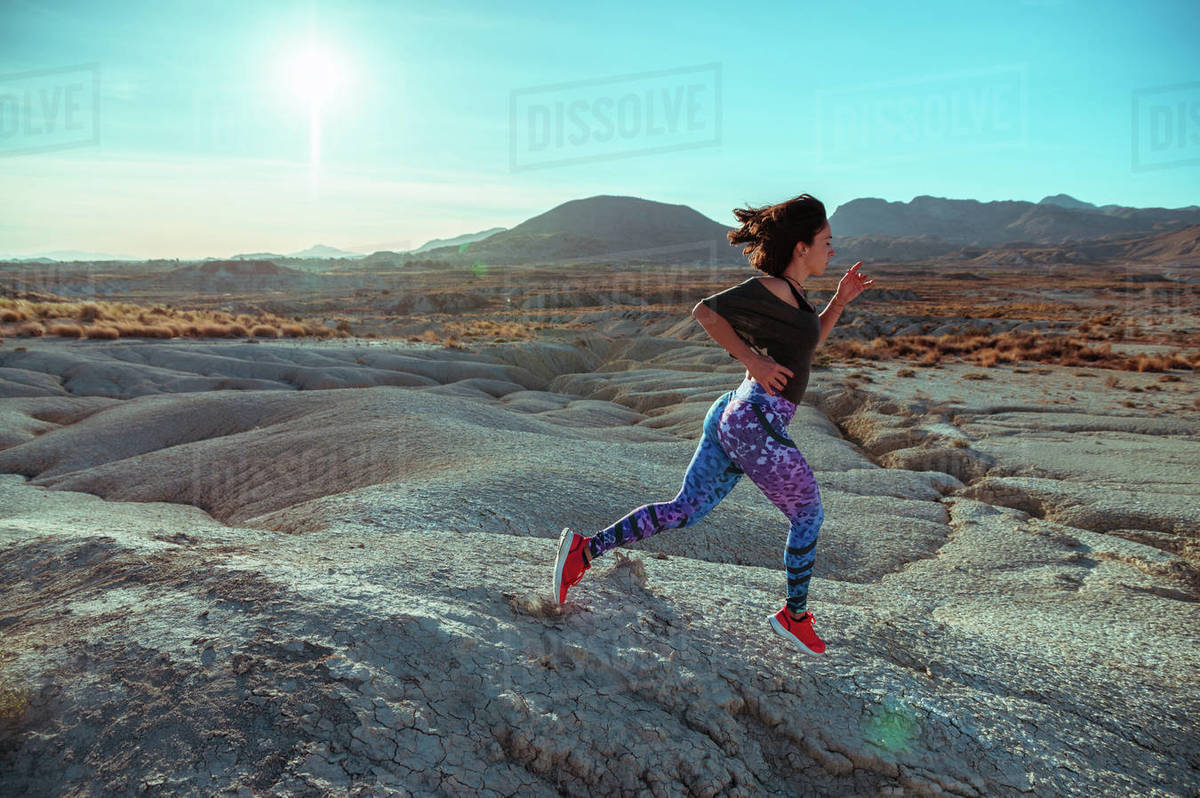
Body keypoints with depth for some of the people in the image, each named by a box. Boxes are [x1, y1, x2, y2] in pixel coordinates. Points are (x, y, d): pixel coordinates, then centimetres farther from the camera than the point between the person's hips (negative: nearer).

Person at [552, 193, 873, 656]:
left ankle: (586, 549, 10)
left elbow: (807, 344, 31)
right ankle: (795, 616, 27)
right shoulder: (771, 287, -12)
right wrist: (752, 360, -19)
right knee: (808, 516, 11)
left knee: (685, 510, 12)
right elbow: (705, 310, -18)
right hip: (756, 424, -9)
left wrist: (840, 300, 20)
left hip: (731, 415, 9)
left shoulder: (789, 292, 17)